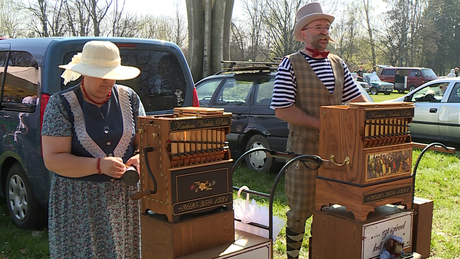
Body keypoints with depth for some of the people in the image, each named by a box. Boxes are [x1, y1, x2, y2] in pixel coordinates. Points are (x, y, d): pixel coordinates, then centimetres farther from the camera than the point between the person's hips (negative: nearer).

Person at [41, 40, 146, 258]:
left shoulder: (129, 98, 4)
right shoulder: (61, 104, -7)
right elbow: (53, 160, -12)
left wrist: (140, 158, -15)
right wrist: (100, 165, -24)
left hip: (124, 197, 3)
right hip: (78, 203, -3)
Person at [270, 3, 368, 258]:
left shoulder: (338, 64, 11)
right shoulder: (290, 65, -7)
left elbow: (357, 100, 15)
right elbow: (282, 110, -15)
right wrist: (322, 124, -18)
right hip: (304, 148, -5)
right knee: (301, 209, 4)